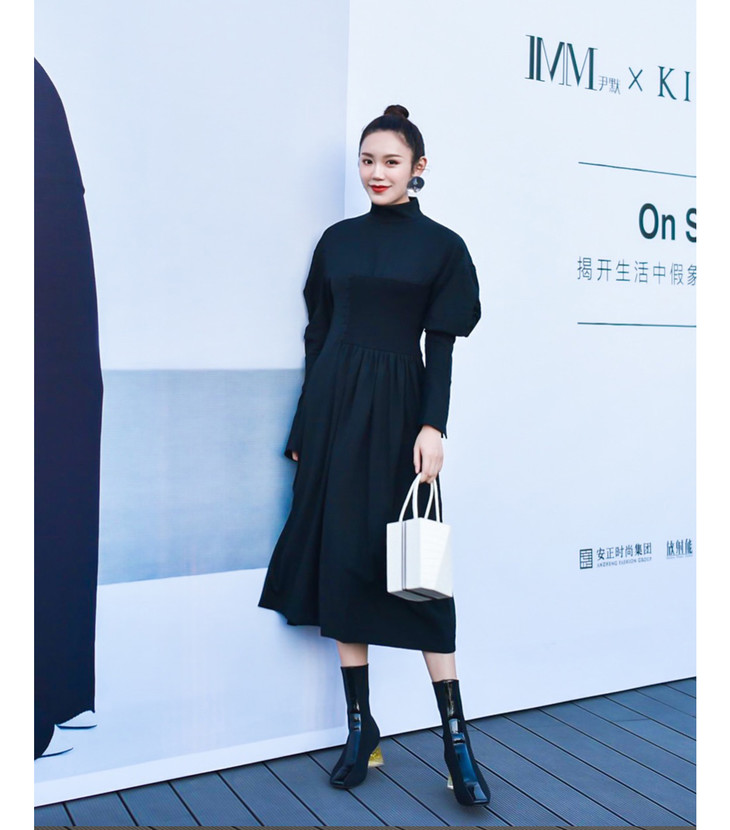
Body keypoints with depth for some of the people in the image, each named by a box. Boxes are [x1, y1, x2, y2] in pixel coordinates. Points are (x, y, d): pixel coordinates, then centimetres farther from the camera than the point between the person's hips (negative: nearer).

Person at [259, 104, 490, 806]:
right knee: (339, 557, 3)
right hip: (333, 404, 4)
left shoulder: (441, 245, 2)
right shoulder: (337, 240, 11)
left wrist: (432, 426, -13)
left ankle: (456, 736, 7)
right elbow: (318, 334, 11)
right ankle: (360, 727, 15)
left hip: (397, 406, -3)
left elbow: (440, 346, -2)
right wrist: (304, 428, 9)